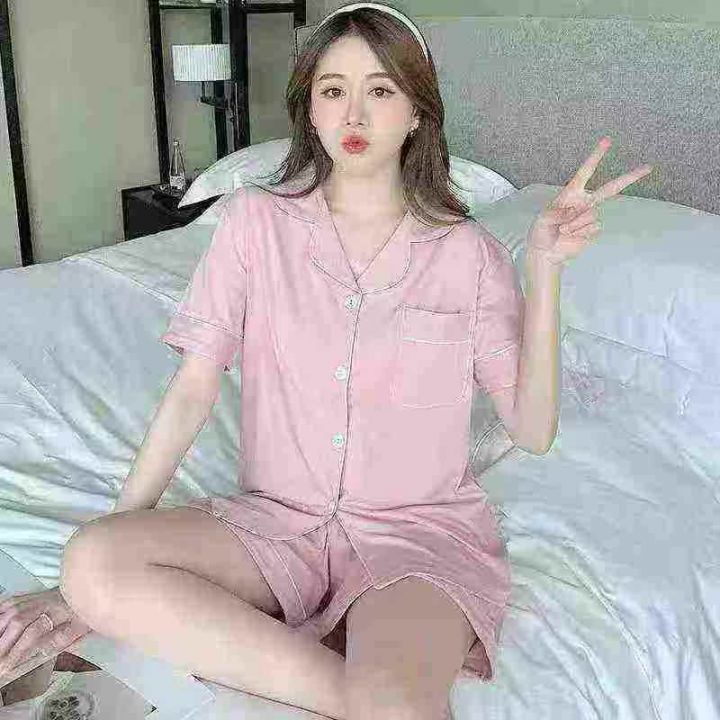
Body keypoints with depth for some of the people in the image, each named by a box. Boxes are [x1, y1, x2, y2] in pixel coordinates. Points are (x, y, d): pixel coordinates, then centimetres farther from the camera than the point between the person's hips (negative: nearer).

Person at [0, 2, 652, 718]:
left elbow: (532, 431, -4)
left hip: (423, 526, -3)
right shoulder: (257, 219, 0)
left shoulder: (468, 253, -2)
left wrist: (543, 268, -13)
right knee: (90, 563, -25)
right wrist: (107, 552, -8)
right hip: (279, 519, 4)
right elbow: (193, 390, -2)